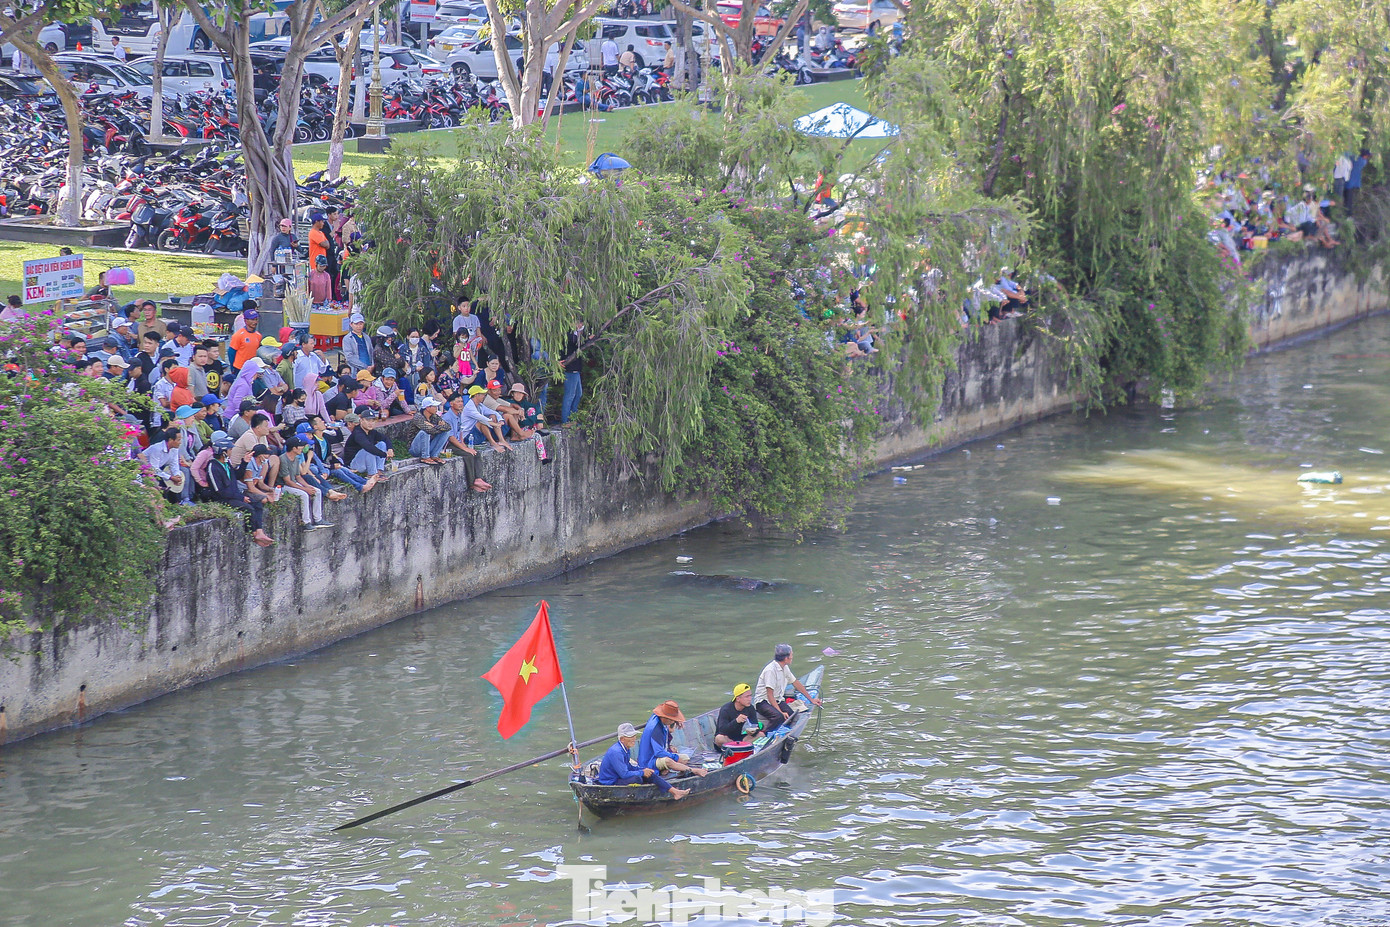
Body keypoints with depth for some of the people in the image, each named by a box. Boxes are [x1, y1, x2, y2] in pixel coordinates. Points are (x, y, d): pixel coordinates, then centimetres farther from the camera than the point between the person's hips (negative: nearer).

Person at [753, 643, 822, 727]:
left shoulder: (785, 668, 8)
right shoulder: (771, 670, -20)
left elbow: (796, 683, 20)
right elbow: (770, 695, -23)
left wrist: (811, 699, 24)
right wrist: (780, 712, -31)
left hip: (777, 701, 8)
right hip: (763, 702, -8)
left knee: (793, 716, -19)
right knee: (778, 717, -35)